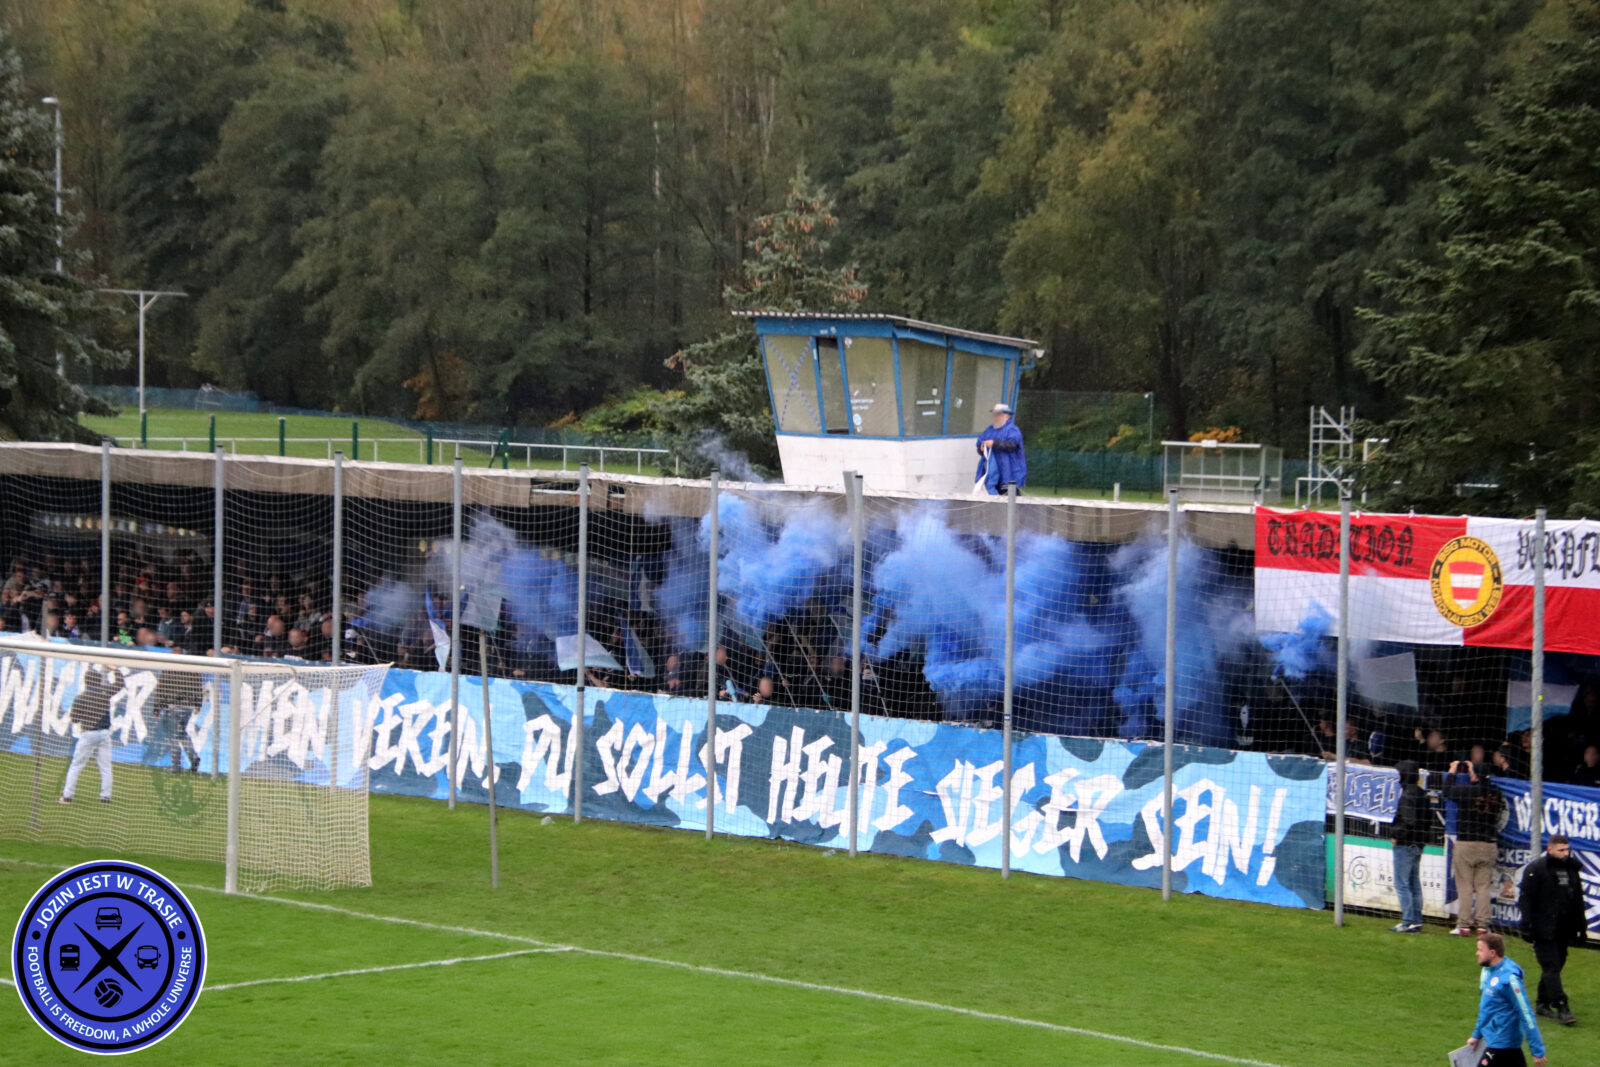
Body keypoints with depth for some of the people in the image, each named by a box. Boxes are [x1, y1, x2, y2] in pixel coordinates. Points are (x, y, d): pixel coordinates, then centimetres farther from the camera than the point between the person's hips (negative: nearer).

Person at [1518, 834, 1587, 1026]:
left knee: (1555, 967, 9)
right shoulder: (1536, 869, -7)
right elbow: (1526, 899, -8)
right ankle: (1561, 1008, -14)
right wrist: (1527, 926, -14)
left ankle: (1544, 1004, 20)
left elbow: (1578, 900, 20)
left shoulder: (1572, 868, 12)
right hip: (1544, 930, -6)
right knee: (1551, 968, -10)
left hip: (1563, 931, 6)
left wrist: (1581, 926, 18)